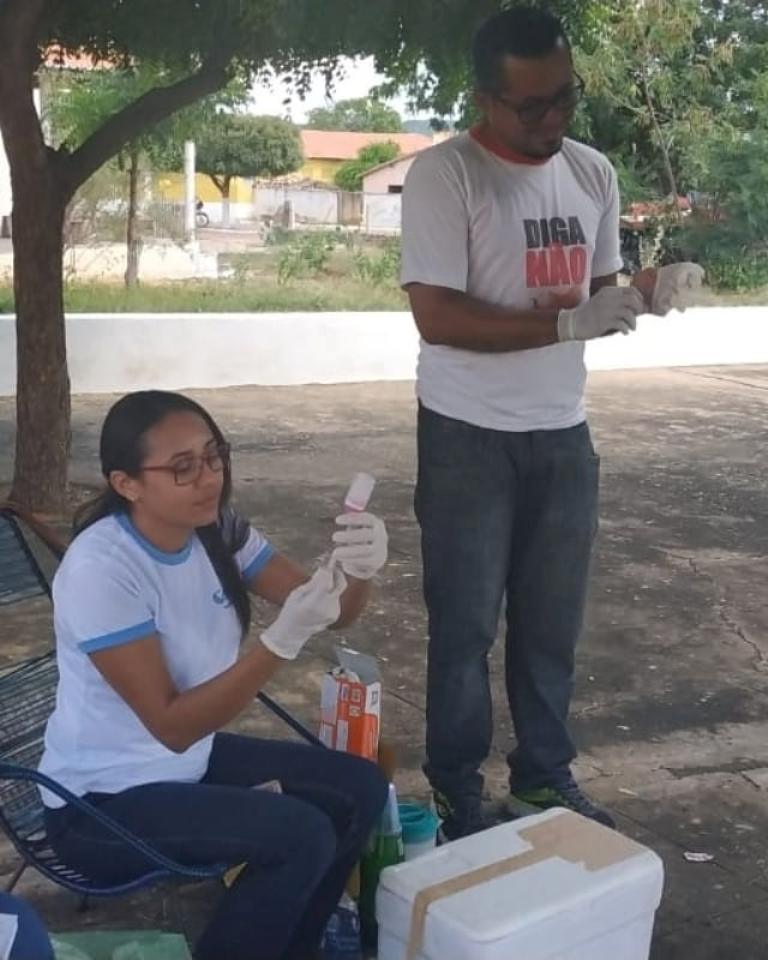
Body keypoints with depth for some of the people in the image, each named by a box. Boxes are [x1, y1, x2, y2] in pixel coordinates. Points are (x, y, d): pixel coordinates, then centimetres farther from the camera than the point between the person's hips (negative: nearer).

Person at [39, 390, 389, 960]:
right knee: (302, 836, -24)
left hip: (190, 759, 8)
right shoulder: (99, 568, -27)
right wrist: (284, 640, -37)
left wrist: (360, 571, -30)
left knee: (360, 789, 1)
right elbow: (173, 725, -28)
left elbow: (334, 612, -7)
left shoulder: (216, 530, -5)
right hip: (101, 800, -8)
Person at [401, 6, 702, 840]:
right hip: (470, 437, -5)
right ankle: (457, 790, 23)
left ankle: (545, 774, 32)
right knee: (465, 623, 6)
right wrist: (568, 324, -25)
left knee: (553, 620, 15)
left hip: (563, 434, 6)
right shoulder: (444, 173, -12)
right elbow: (437, 315, -20)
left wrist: (644, 295, -7)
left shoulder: (593, 173, 8)